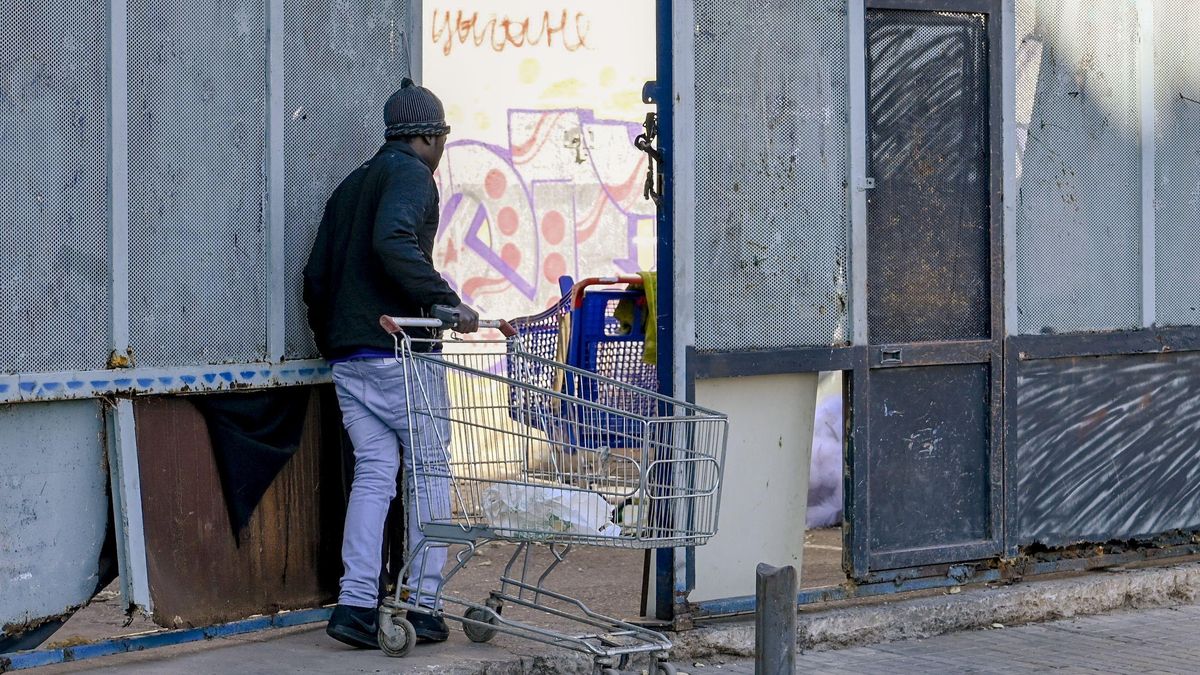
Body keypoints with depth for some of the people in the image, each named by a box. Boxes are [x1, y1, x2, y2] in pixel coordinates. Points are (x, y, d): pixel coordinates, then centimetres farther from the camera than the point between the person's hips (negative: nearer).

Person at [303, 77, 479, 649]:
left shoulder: (351, 185, 21)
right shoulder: (410, 174, -4)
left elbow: (316, 274, 19)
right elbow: (393, 242, -24)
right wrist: (447, 302, -23)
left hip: (346, 357, 7)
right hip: (400, 350, -7)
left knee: (373, 471, 6)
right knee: (428, 470, 1)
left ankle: (356, 603, -4)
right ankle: (423, 606, 1)